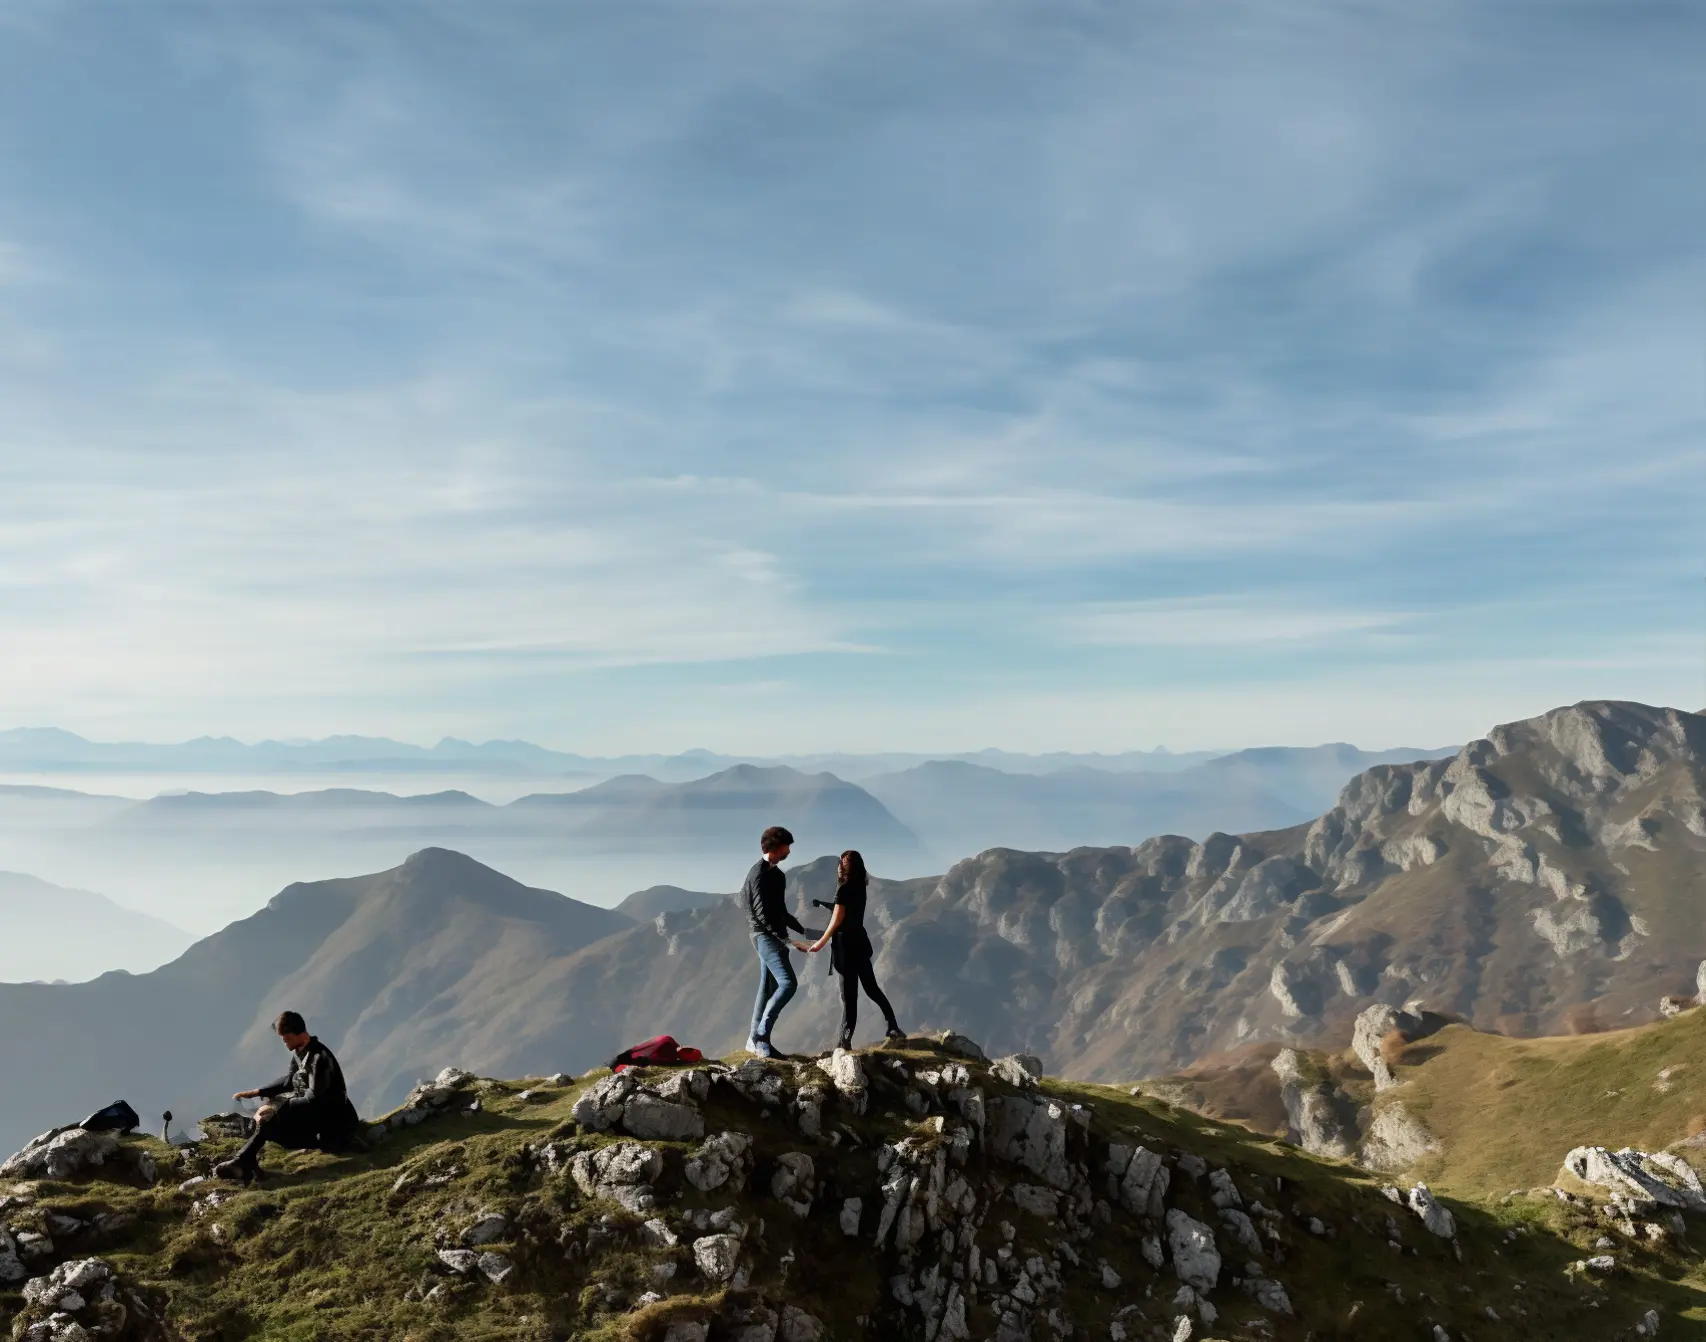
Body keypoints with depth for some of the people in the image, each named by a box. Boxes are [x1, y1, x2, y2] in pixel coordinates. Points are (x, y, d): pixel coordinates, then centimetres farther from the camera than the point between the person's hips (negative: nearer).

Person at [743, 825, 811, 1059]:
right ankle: (760, 1034, -14)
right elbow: (763, 914, -22)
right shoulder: (760, 873, -16)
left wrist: (802, 929, 24)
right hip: (765, 935, -10)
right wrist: (788, 941, -25)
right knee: (788, 983, -18)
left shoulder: (775, 873, 15)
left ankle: (756, 1040, 14)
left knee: (768, 987, 10)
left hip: (775, 935, 10)